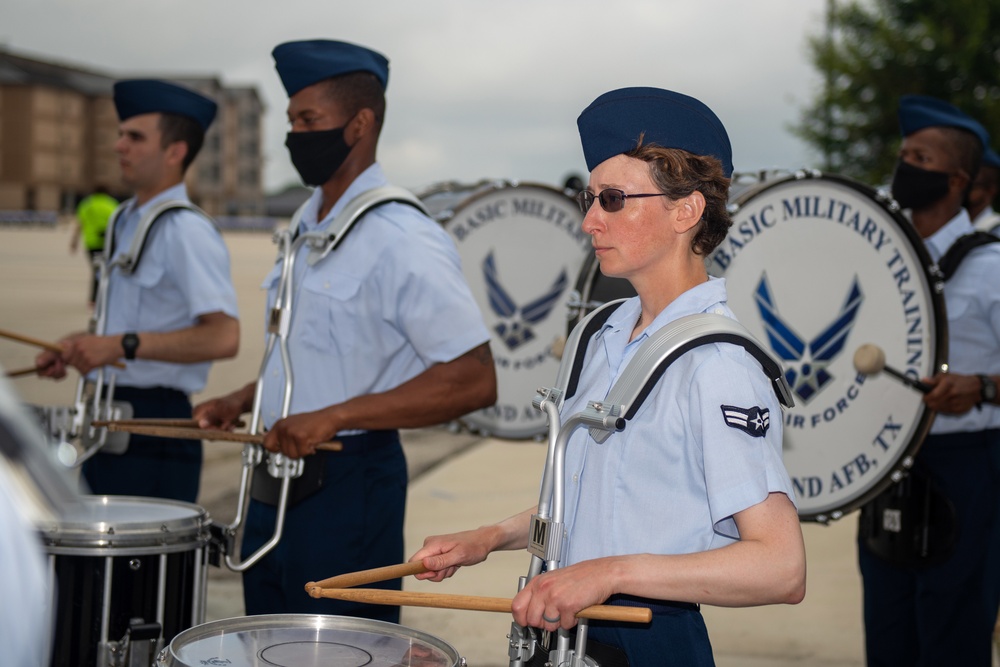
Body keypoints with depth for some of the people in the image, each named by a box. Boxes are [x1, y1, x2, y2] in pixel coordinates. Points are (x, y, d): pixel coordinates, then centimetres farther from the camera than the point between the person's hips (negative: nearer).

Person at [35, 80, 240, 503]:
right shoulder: (124, 222, 14)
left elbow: (223, 337, -25)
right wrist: (79, 347, 11)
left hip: (155, 422, -9)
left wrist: (122, 345, -27)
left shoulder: (187, 231, -15)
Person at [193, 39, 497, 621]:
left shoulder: (402, 241, -19)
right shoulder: (308, 225, 11)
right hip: (278, 483, 9)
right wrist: (244, 400, 10)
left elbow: (475, 381, -23)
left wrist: (336, 417, -27)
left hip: (349, 483, -9)